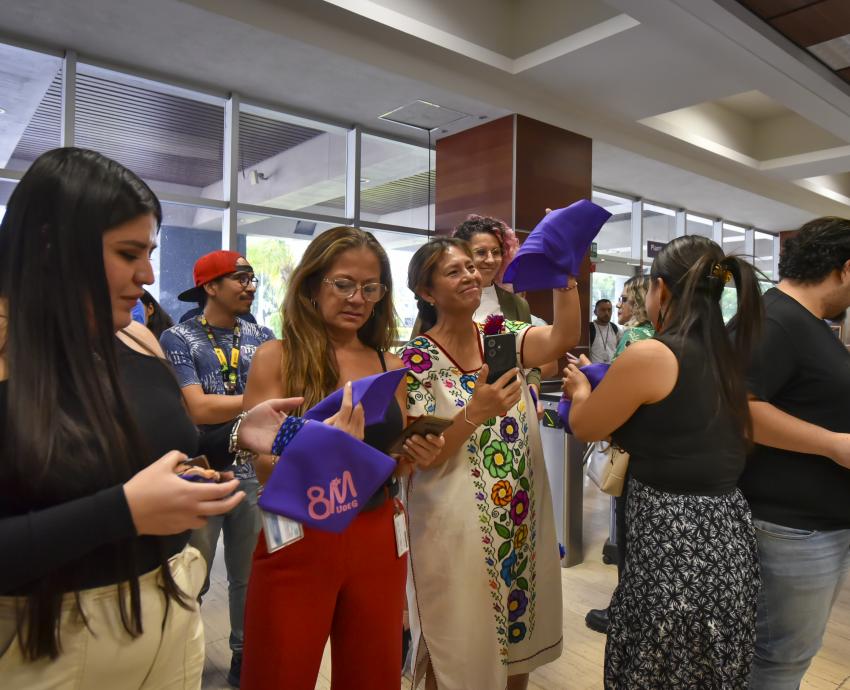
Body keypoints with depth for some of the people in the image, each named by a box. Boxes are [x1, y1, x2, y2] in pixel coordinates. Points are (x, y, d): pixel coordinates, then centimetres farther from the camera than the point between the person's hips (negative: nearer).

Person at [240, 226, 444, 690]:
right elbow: (265, 465, -12)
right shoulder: (277, 357, -7)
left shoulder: (390, 366, 3)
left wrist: (416, 454, -11)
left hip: (377, 541, 4)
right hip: (298, 541, -3)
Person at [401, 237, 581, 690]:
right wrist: (475, 413, -30)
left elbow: (563, 338, -17)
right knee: (459, 650, 11)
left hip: (521, 518, 5)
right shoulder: (417, 358, -12)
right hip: (456, 525, -4)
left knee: (518, 634, 22)